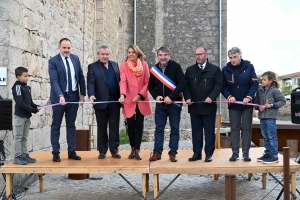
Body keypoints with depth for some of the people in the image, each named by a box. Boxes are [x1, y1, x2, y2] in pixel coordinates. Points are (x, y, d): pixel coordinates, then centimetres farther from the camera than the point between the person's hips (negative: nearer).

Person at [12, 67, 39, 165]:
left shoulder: (27, 87, 11)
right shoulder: (17, 87, -12)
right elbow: (20, 103, -19)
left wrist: (35, 106, -4)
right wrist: (32, 110, -20)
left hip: (27, 116, 8)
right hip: (20, 116, -8)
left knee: (24, 137, 13)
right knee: (18, 137, 0)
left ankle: (25, 155, 20)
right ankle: (17, 157, 5)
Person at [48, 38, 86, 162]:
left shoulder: (75, 58, 6)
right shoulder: (53, 61, -8)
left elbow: (81, 77, 10)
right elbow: (54, 80, -17)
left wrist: (82, 93, 6)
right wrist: (60, 96, -29)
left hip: (73, 96, 4)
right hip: (59, 97, -4)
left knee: (71, 125, 10)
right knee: (56, 126, 4)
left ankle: (71, 151, 16)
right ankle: (56, 153, 11)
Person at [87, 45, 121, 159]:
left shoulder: (115, 65, 13)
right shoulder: (92, 67, 2)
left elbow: (120, 81, 12)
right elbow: (91, 83, -8)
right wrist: (91, 95, -25)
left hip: (115, 101, 3)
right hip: (101, 101, -2)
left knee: (114, 126, 5)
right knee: (102, 127, 6)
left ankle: (114, 150, 13)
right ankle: (102, 150, 15)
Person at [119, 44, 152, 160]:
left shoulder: (144, 64, 3)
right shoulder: (124, 65, 0)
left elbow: (147, 82, 0)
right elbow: (123, 81, -12)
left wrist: (140, 95, -11)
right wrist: (122, 95, -28)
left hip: (142, 100, 1)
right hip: (129, 100, -1)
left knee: (139, 125, 3)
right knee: (131, 125, 0)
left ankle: (137, 150, 10)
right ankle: (133, 149, 18)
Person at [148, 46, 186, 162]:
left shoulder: (175, 66, -7)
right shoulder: (154, 69, 4)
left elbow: (182, 83, -14)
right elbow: (151, 86, 12)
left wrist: (171, 97, -19)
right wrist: (156, 96, -6)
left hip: (174, 102, -3)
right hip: (160, 103, 3)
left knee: (175, 128, 2)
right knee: (159, 128, 5)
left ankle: (173, 153, 10)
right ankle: (157, 152, 11)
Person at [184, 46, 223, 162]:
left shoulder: (215, 70, 2)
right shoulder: (190, 70, 12)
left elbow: (218, 85, -5)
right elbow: (186, 85, 9)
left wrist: (211, 97, -18)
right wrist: (187, 98, -7)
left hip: (209, 106, -3)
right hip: (194, 106, 3)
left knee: (209, 131, 3)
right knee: (196, 131, 8)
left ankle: (209, 154, 10)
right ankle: (197, 153, 15)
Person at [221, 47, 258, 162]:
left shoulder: (249, 66, -6)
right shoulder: (226, 69, -2)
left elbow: (255, 84, -8)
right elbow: (223, 87, 0)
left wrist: (248, 97, -20)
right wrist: (229, 96, -18)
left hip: (247, 103, -1)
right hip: (233, 104, 1)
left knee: (247, 128, 3)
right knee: (234, 128, 5)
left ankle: (246, 153, 10)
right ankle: (235, 153, 10)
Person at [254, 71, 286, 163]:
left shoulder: (275, 90, -7)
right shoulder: (260, 91, 9)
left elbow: (282, 101, -5)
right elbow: (256, 102, 15)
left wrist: (272, 105, -14)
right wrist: (259, 107, -5)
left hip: (271, 117, -6)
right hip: (262, 117, 7)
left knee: (272, 137, -3)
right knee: (265, 137, 14)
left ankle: (274, 156, 2)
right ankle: (268, 153, 24)